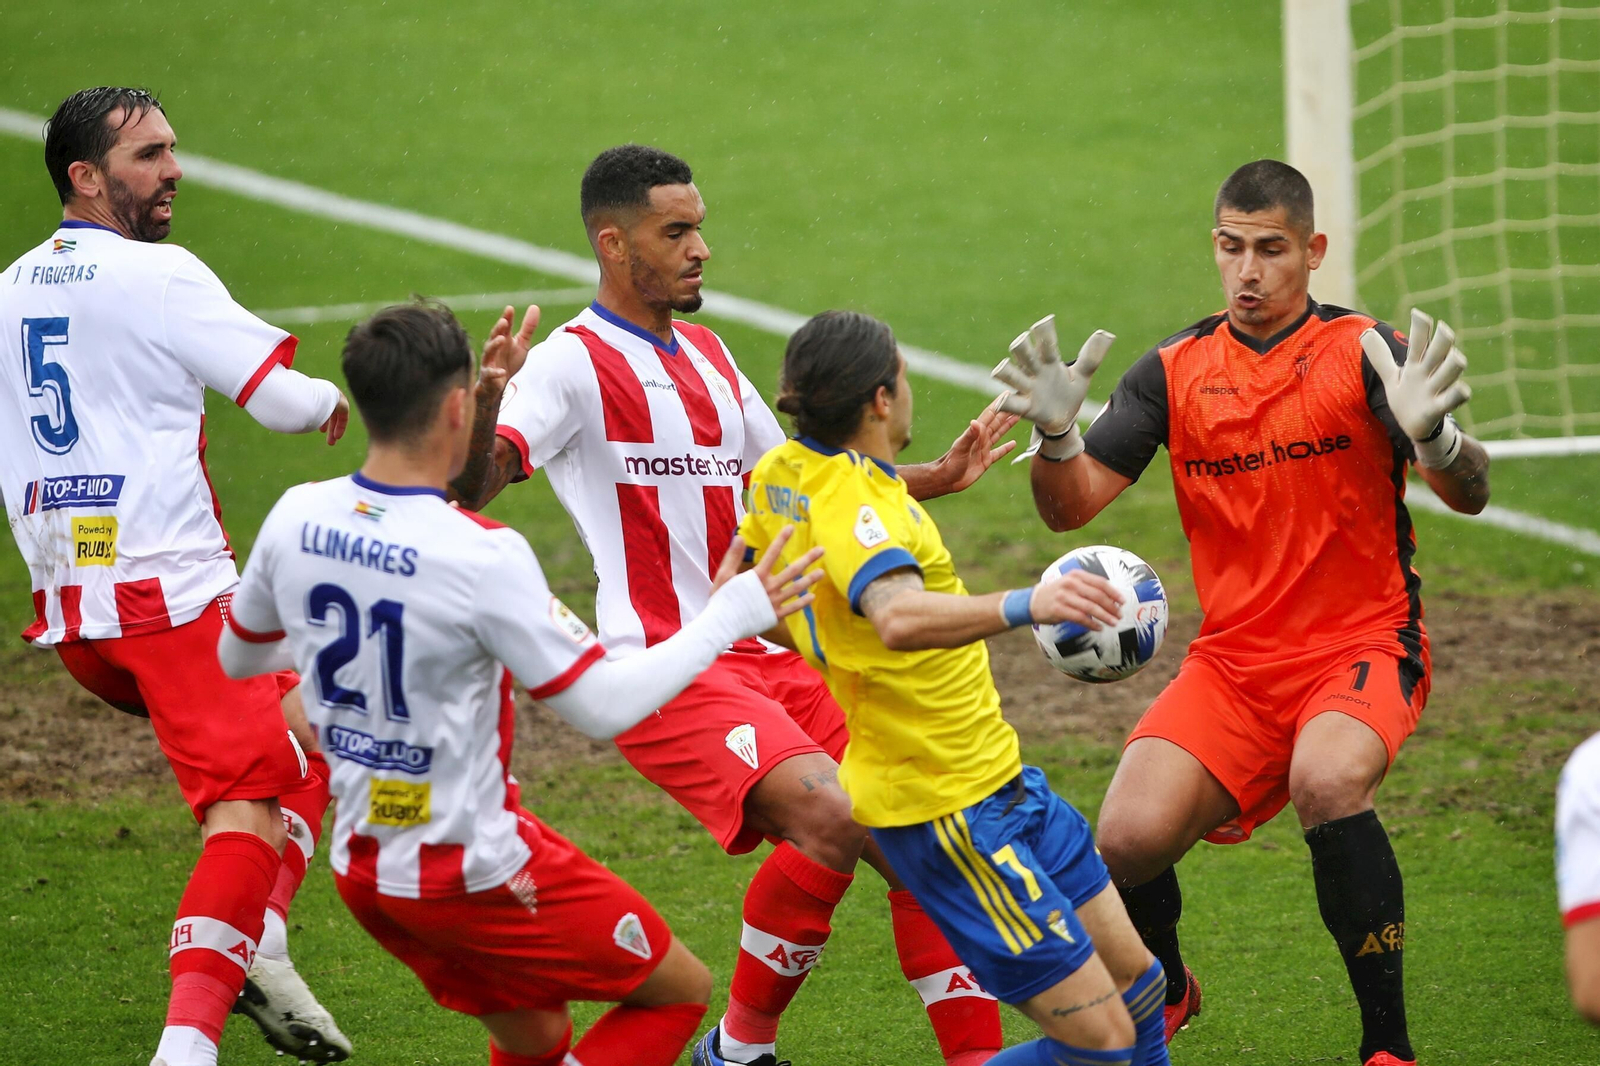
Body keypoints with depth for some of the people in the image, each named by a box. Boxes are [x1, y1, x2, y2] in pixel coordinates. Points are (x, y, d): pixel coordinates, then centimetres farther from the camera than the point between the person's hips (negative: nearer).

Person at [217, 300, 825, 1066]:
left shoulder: (295, 518, -7)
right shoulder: (481, 556, -25)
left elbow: (237, 656, 12)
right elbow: (603, 707, -18)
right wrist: (726, 619, -7)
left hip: (362, 867, 7)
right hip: (474, 875, -7)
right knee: (679, 990, 10)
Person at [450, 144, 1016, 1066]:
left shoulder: (707, 356, 19)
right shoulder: (574, 362, -7)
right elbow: (475, 482, -22)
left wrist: (937, 478, 20)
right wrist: (482, 413, -43)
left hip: (762, 656, 8)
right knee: (828, 816, -27)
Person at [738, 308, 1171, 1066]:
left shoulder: (784, 473, 4)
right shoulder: (847, 502, -24)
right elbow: (899, 619, -44)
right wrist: (1024, 605, -58)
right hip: (944, 807, -10)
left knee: (1138, 985, 14)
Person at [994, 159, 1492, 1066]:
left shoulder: (1363, 352, -5)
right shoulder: (1175, 370, 5)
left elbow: (1470, 496, -16)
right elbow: (1070, 507, 3)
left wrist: (1431, 433, -39)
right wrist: (1054, 431, -19)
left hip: (1363, 645, -3)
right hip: (1232, 659, 3)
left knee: (1327, 781, -36)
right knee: (1130, 837, -17)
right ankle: (1165, 990, 20)